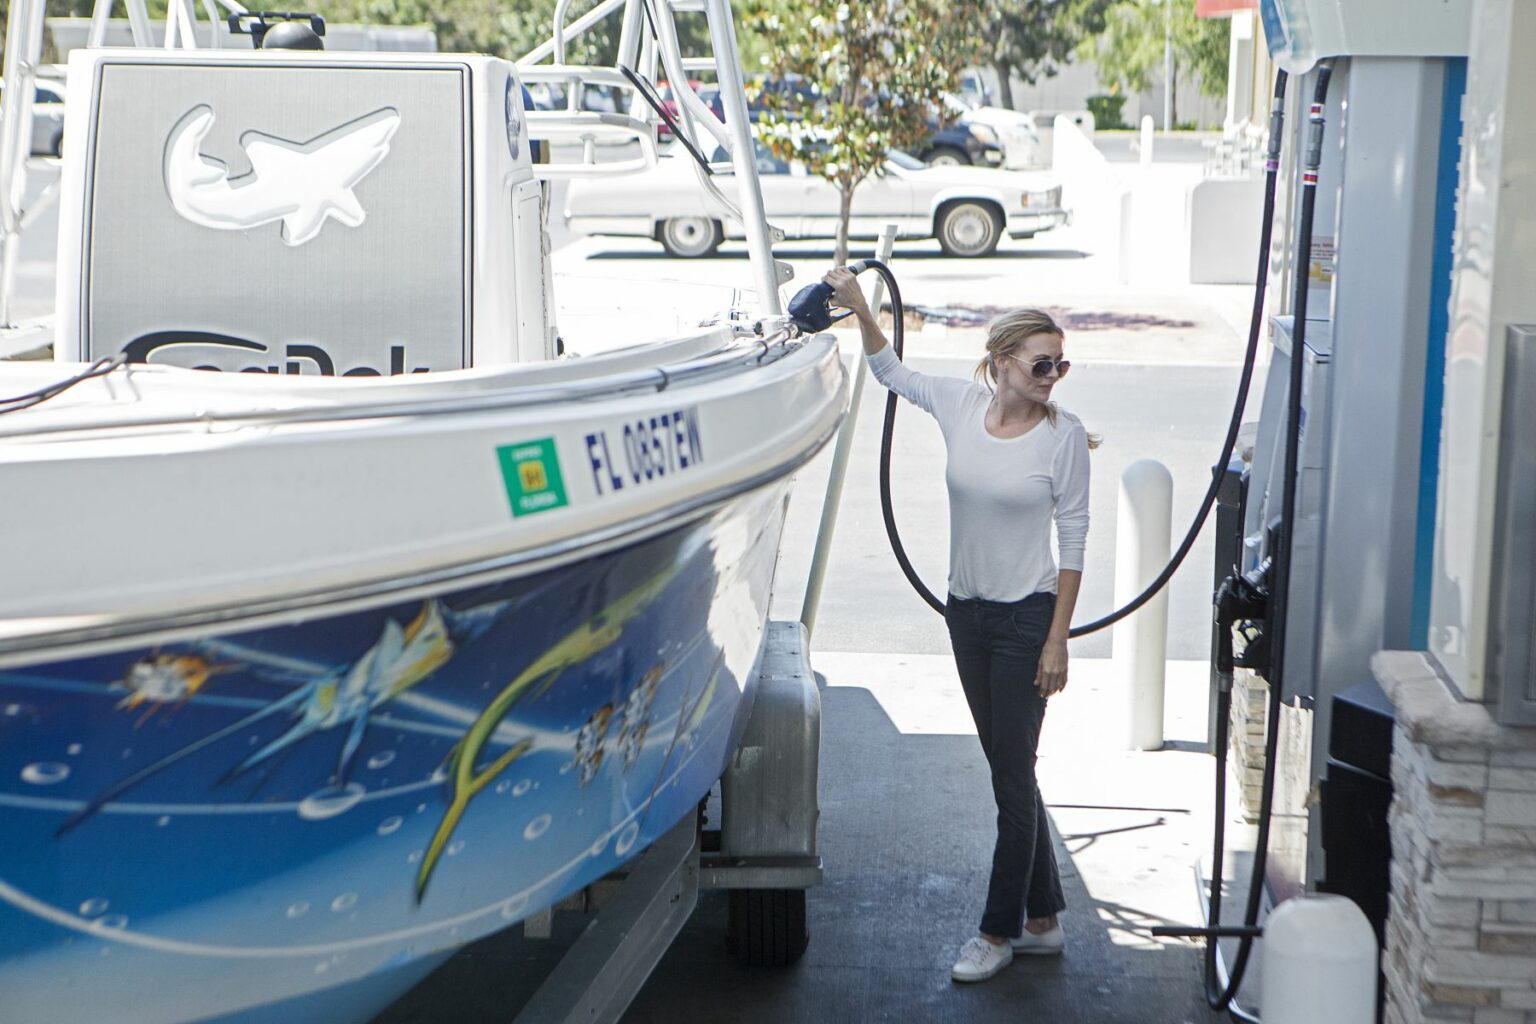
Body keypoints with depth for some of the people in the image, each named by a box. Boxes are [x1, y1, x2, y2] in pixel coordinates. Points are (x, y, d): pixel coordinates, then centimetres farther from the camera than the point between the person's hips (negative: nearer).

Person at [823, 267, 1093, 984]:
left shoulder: (1063, 434, -10)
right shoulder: (961, 404, 0)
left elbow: (1074, 541, -8)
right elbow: (892, 372, 19)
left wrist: (1058, 639, -11)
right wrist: (858, 307, 6)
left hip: (1027, 615, -5)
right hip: (966, 611, 5)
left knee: (1012, 774, -1)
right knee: (1007, 769, 13)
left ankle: (1000, 930, 10)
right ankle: (1042, 918, 24)